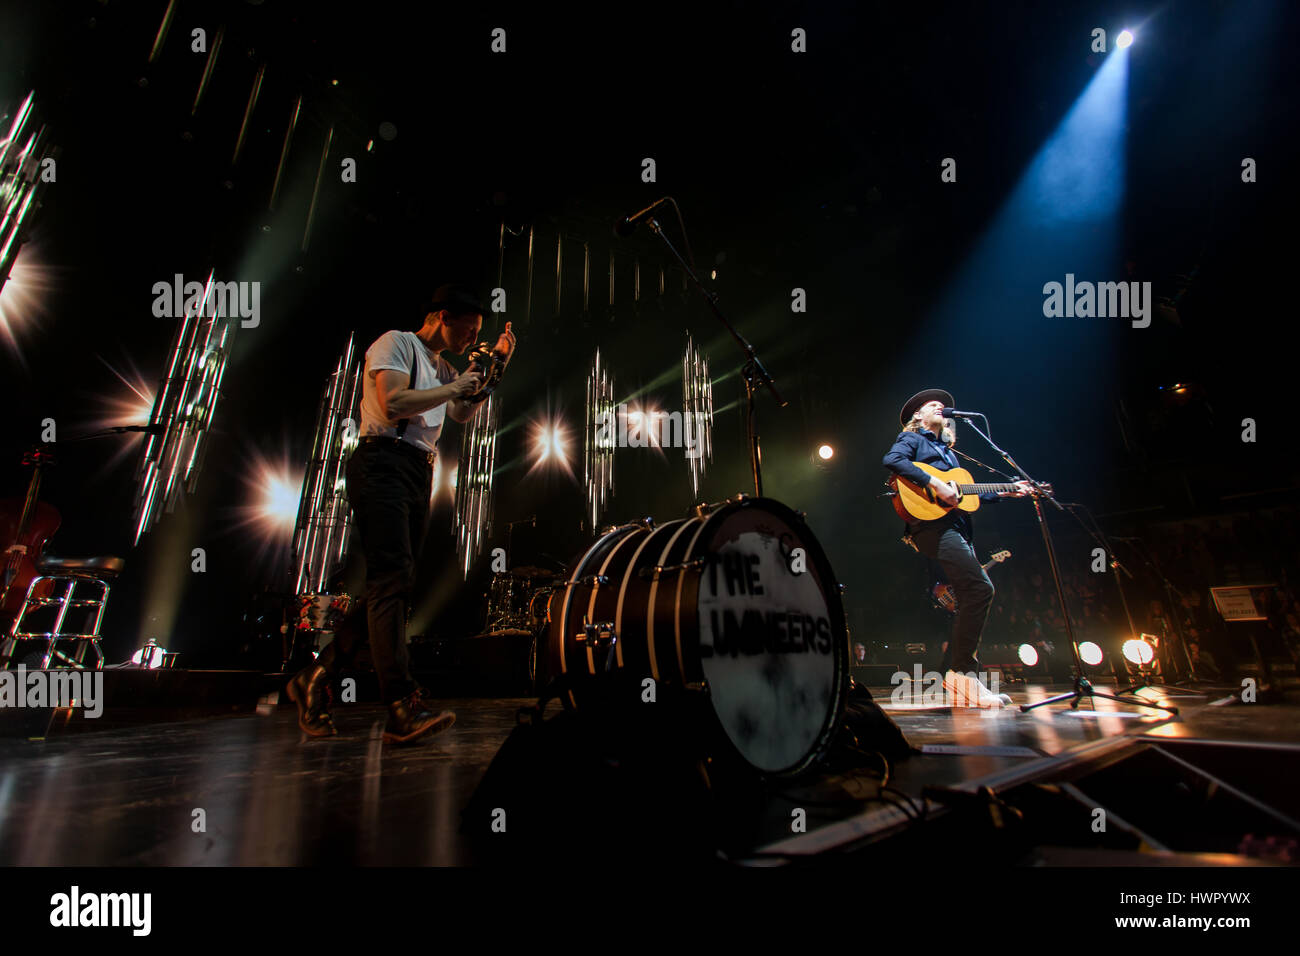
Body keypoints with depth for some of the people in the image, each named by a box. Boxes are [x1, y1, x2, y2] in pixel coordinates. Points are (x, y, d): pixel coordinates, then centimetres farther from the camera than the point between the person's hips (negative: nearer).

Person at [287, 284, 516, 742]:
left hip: (420, 476, 9)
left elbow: (464, 413, 27)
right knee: (392, 581, -18)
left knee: (389, 585, 5)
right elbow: (393, 405, -13)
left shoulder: (441, 367, 28)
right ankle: (403, 708, -23)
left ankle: (314, 680, 19)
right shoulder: (396, 343, 1)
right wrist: (454, 387, -3)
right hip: (383, 466, -9)